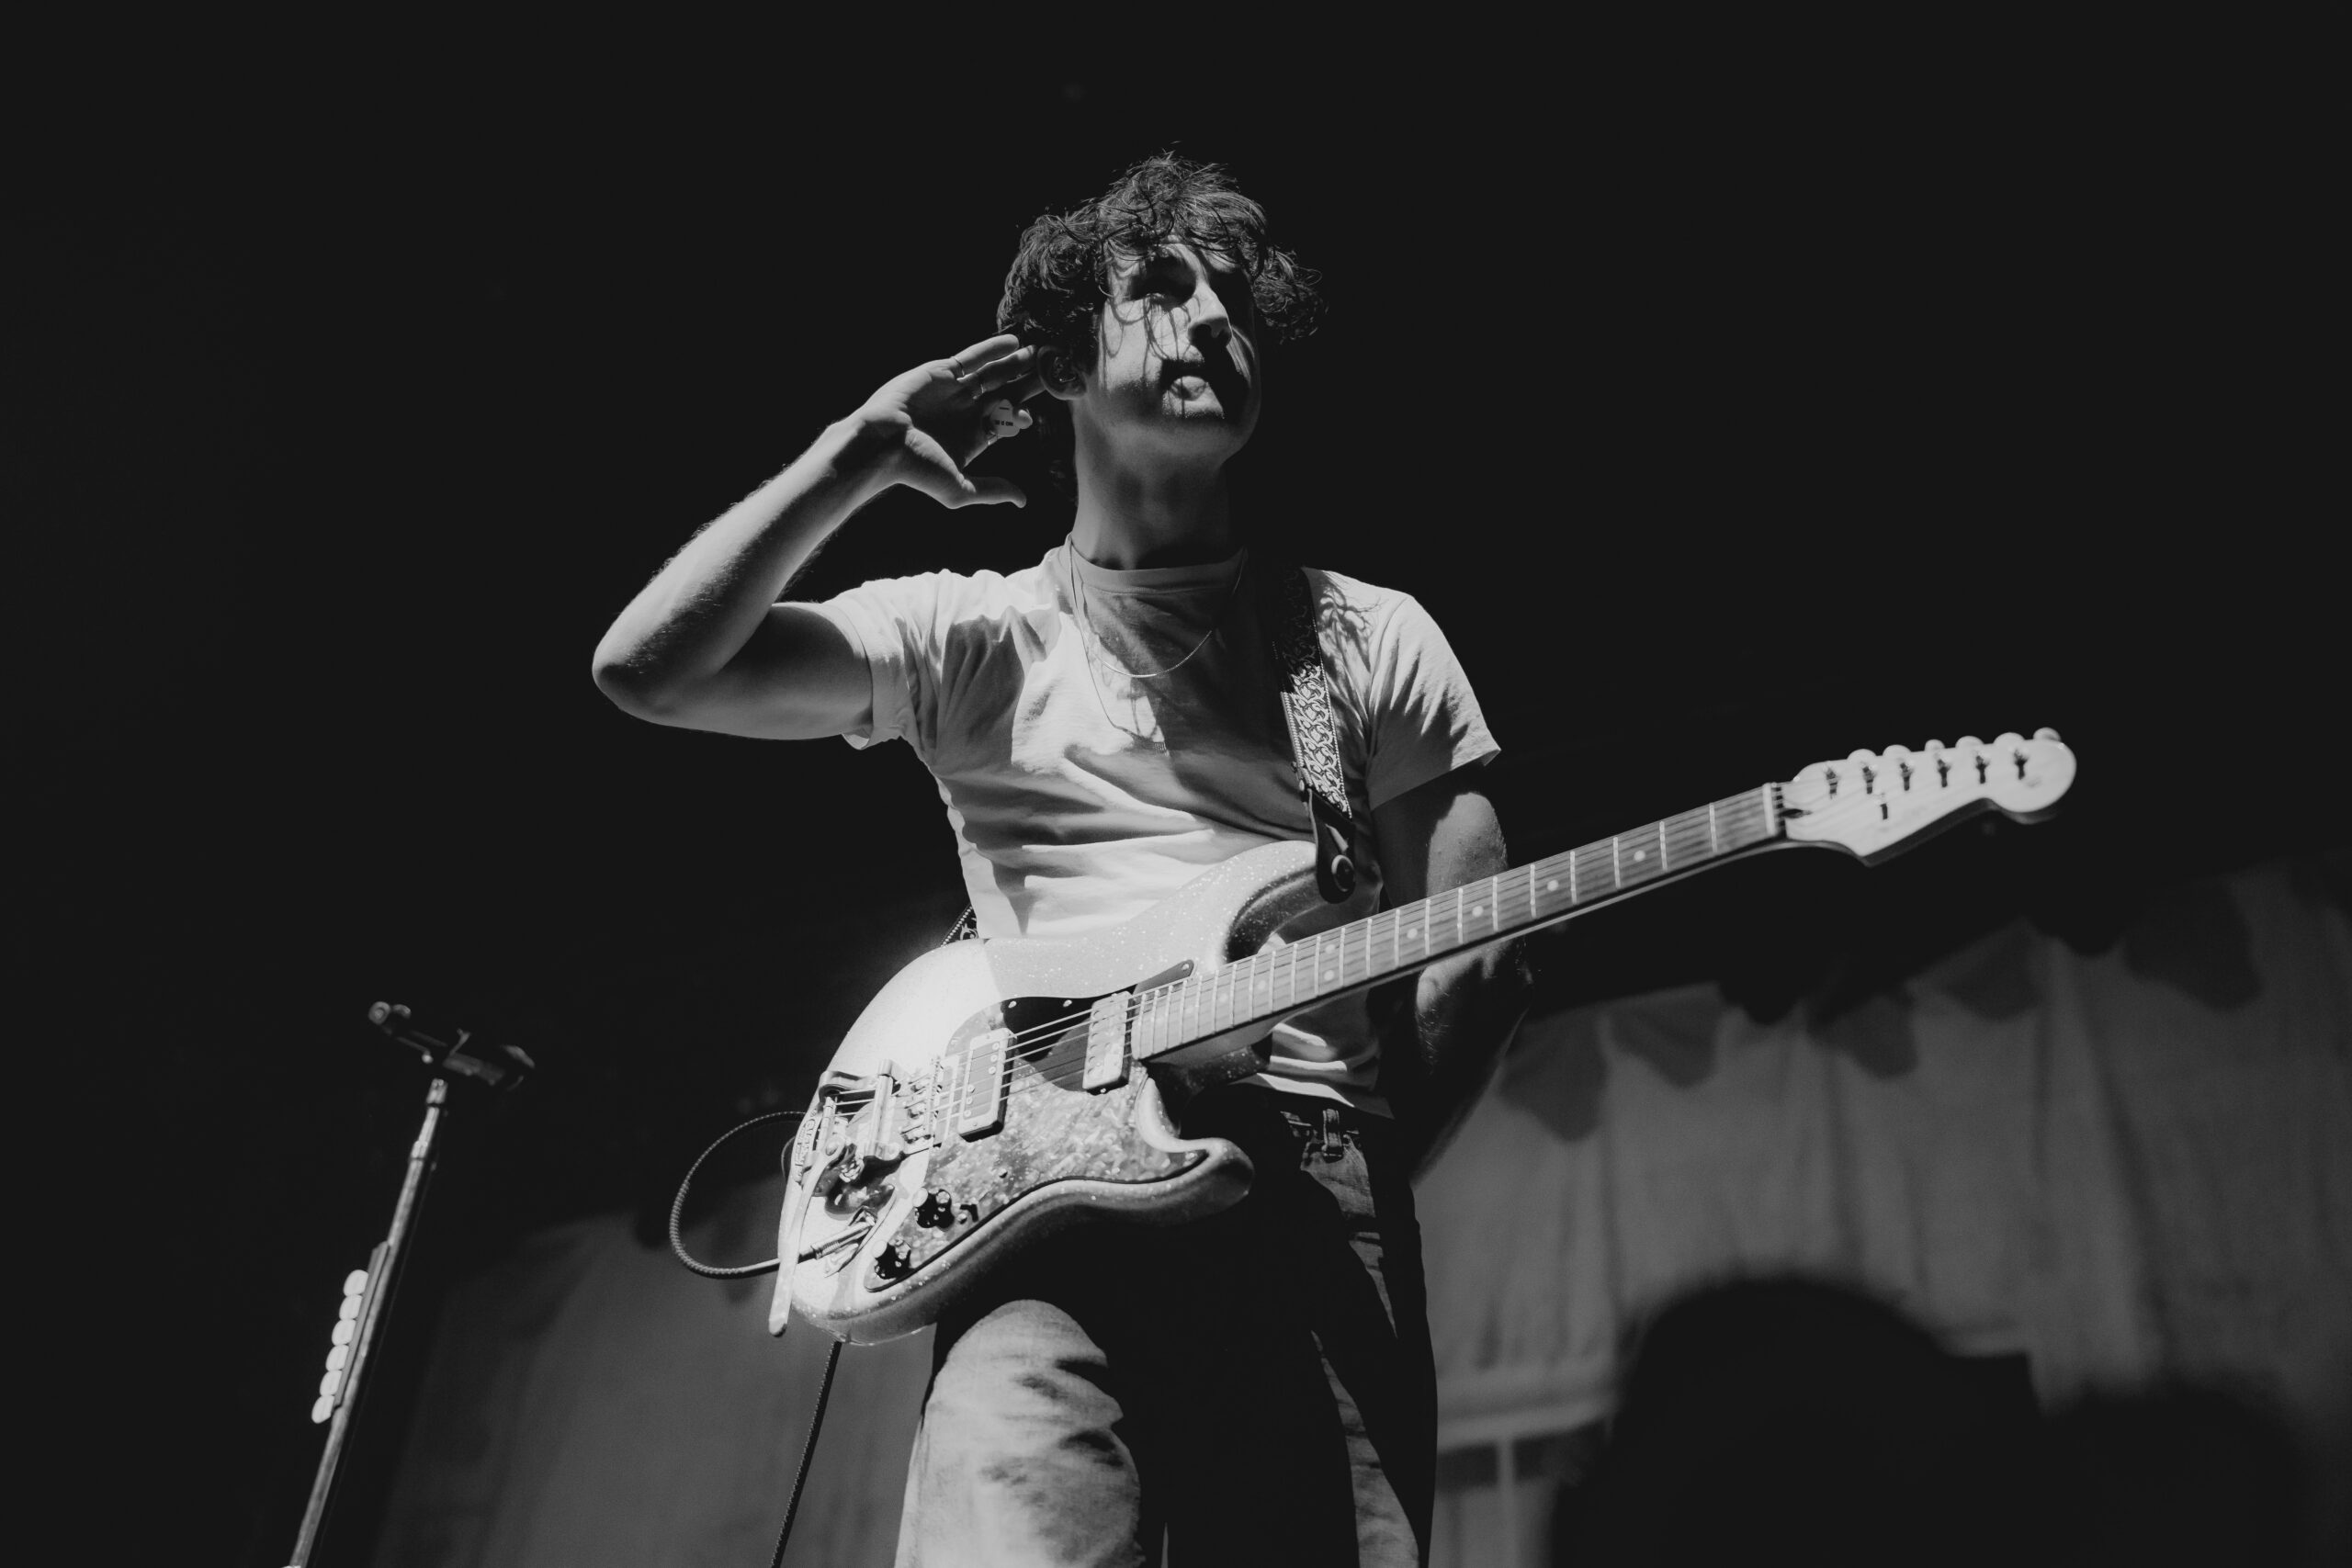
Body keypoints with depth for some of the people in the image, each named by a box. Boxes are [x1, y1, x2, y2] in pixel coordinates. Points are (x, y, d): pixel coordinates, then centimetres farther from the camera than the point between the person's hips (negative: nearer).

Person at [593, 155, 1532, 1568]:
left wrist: (1365, 1184, 0)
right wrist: (860, 459, 5)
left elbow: (1476, 960, 12)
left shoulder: (1372, 639, 16)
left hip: (1314, 1184, 2)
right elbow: (648, 670, 3)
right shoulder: (977, 637, 13)